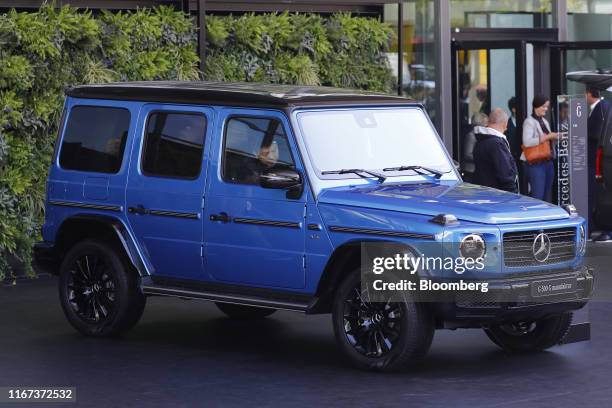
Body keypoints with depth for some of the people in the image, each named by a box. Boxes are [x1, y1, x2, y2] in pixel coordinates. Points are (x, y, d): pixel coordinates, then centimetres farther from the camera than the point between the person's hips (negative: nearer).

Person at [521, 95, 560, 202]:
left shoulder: (544, 121, 17)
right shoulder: (529, 122, -8)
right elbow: (527, 142, -23)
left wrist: (554, 137, 6)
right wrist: (547, 137, -22)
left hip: (548, 161, 8)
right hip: (535, 164, -8)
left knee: (547, 195, 8)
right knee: (538, 195, -12)